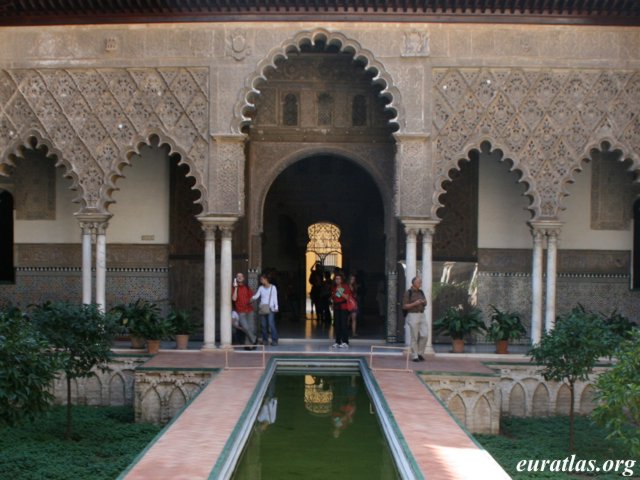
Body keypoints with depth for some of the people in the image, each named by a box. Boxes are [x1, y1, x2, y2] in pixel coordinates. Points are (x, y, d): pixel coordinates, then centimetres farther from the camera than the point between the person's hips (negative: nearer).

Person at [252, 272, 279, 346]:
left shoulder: (273, 287, 4)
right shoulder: (260, 288, 12)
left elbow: (275, 298, 3)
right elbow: (257, 295, 1)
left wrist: (276, 307, -3)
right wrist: (252, 298, -20)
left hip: (270, 308, -3)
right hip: (262, 308, 3)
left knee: (271, 324, -14)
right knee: (264, 325, 2)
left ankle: (274, 340, -9)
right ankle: (265, 340, 12)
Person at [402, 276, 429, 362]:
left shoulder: (421, 292, 12)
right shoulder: (408, 293, -7)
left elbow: (425, 304, 19)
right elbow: (404, 306, -10)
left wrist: (424, 302, -5)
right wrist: (414, 303, -20)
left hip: (422, 315, 6)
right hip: (412, 316, -6)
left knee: (425, 335, -2)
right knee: (414, 337, -3)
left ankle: (420, 353, 14)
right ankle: (414, 356, 6)